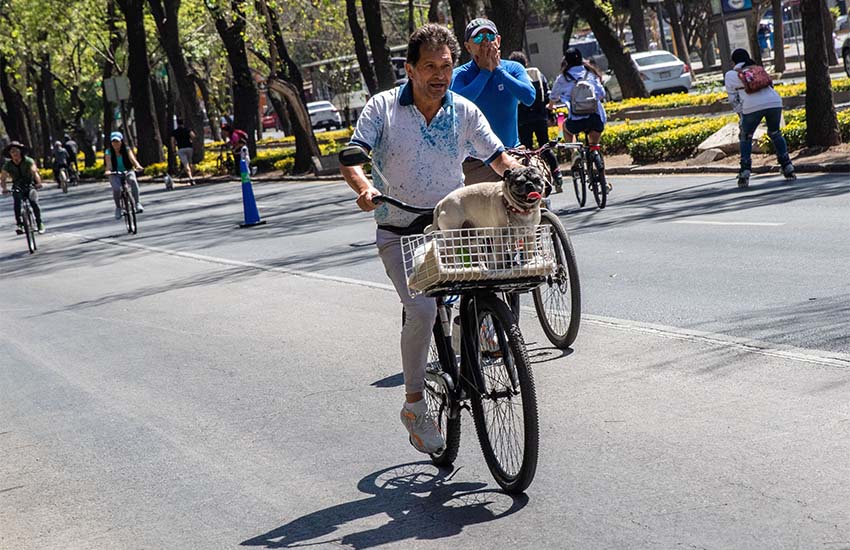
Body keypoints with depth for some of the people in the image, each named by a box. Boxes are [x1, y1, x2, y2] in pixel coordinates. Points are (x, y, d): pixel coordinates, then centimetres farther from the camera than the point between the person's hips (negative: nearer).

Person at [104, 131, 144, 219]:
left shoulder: (127, 150, -7)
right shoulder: (109, 152, -8)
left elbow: (132, 159, -23)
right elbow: (109, 165, -21)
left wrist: (138, 166, -44)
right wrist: (108, 171, -44)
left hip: (128, 172, 0)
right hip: (115, 174, 0)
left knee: (133, 180, -35)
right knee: (116, 189, -30)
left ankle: (137, 203, -29)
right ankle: (118, 207, -4)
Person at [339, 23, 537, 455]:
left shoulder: (464, 112, 4)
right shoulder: (383, 108, -4)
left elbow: (498, 159, 3)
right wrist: (364, 188, -34)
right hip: (399, 233, -3)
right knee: (421, 309, -23)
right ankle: (414, 405, -7)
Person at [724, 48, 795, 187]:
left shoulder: (730, 75, 20)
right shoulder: (759, 69, 31)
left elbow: (733, 99, 17)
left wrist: (741, 116, 22)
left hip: (752, 106, -3)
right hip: (774, 102, 3)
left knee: (745, 137, 18)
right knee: (775, 133, 25)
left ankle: (745, 172, 7)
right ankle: (787, 167, 18)